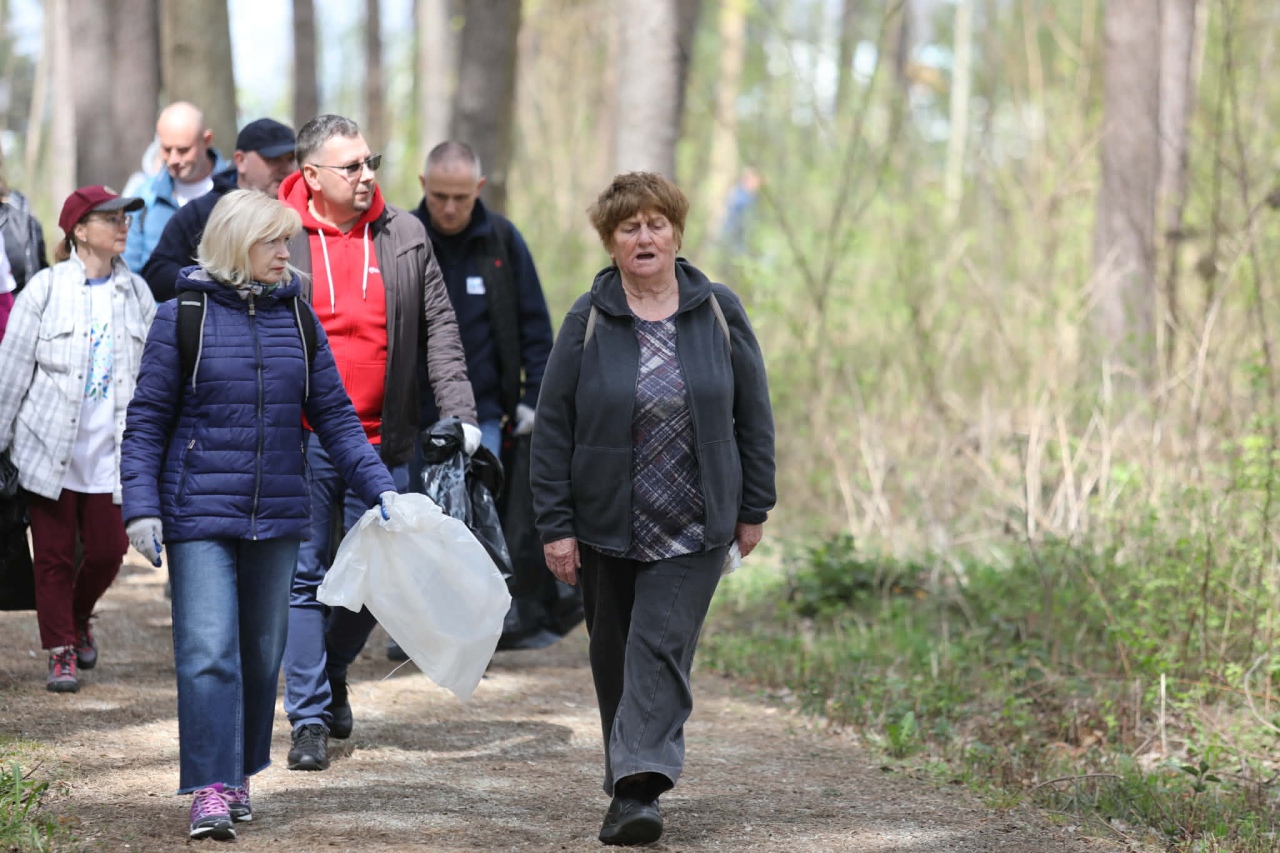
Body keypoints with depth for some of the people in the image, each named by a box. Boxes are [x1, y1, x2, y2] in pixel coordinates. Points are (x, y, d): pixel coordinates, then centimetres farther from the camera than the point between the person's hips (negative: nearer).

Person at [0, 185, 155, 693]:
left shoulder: (137, 294, 5)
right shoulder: (46, 289, -5)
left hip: (111, 451, 3)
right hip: (51, 450, -3)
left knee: (108, 549, 2)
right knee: (53, 553, 3)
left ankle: (78, 620, 30)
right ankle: (61, 650, 15)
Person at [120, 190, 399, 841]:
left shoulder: (297, 318, 7)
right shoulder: (183, 317, -3)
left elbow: (334, 415, 10)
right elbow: (146, 421, -1)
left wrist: (379, 487, 1)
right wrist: (141, 507, -10)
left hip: (278, 516, 4)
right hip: (199, 515, -4)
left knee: (263, 652, 11)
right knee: (208, 652, -13)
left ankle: (240, 773, 25)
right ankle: (210, 789, -11)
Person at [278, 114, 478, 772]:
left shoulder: (403, 235, 6)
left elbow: (439, 328, 9)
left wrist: (459, 413, 0)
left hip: (382, 443, 3)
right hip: (301, 444, -3)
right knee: (305, 576, 0)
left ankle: (332, 672, 33)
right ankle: (309, 717, 5)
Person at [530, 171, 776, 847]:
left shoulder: (718, 312, 0)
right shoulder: (587, 321, -3)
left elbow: (753, 416, 5)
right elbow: (552, 428, -2)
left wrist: (753, 508, 3)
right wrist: (556, 526, -6)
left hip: (694, 527, -1)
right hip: (606, 524, 1)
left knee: (662, 647, -12)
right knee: (614, 656, 11)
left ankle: (638, 788, -17)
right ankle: (628, 776, 27)